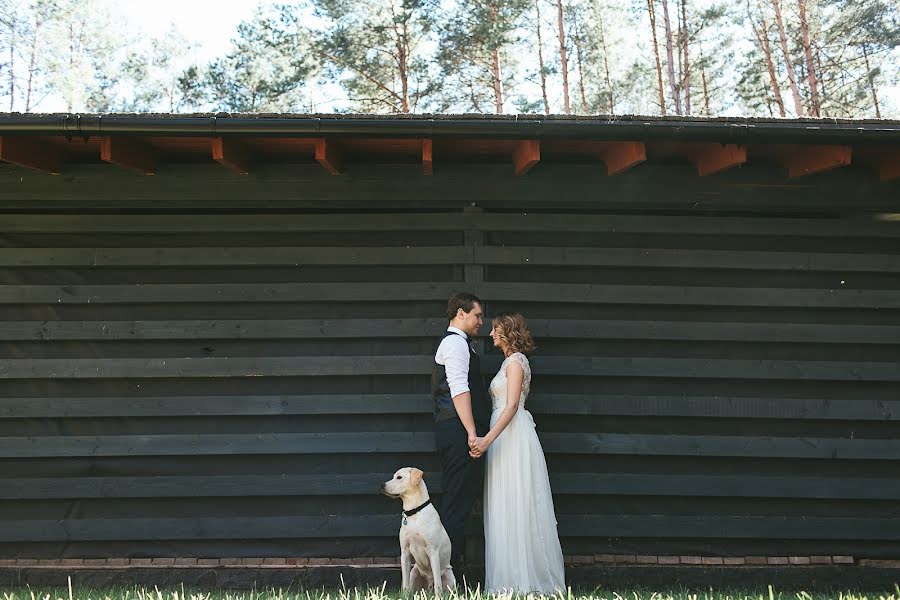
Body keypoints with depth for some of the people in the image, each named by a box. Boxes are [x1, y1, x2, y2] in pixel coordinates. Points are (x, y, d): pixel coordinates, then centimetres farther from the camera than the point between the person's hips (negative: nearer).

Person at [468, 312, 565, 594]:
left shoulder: (516, 360, -8)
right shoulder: (510, 361, 20)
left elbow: (512, 405, -18)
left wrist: (488, 439, -25)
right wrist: (489, 439, 12)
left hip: (514, 437, -9)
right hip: (506, 438, 9)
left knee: (516, 506, -6)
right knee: (508, 507, 9)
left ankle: (524, 580, -1)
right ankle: (513, 579, 13)